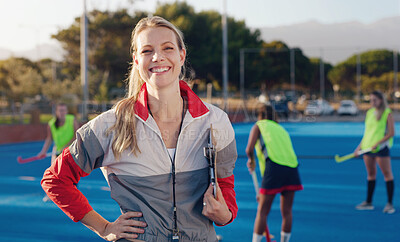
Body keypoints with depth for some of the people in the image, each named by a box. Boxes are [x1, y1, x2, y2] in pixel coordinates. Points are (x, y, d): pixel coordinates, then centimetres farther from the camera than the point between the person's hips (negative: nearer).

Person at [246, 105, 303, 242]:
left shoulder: (259, 125, 14)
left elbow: (249, 149, -2)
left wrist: (251, 161, 23)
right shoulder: (281, 129, 30)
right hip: (292, 167, 5)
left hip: (274, 166, -5)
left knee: (262, 212, 1)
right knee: (286, 212, 13)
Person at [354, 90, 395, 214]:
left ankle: (390, 204, 0)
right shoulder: (369, 113, 13)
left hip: (381, 148, -6)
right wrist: (360, 146, 13)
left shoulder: (387, 114, -5)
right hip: (367, 148, 6)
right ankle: (368, 202, 17)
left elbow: (391, 133, -11)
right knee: (371, 174, 11)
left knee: (387, 174, -3)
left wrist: (377, 143, -19)